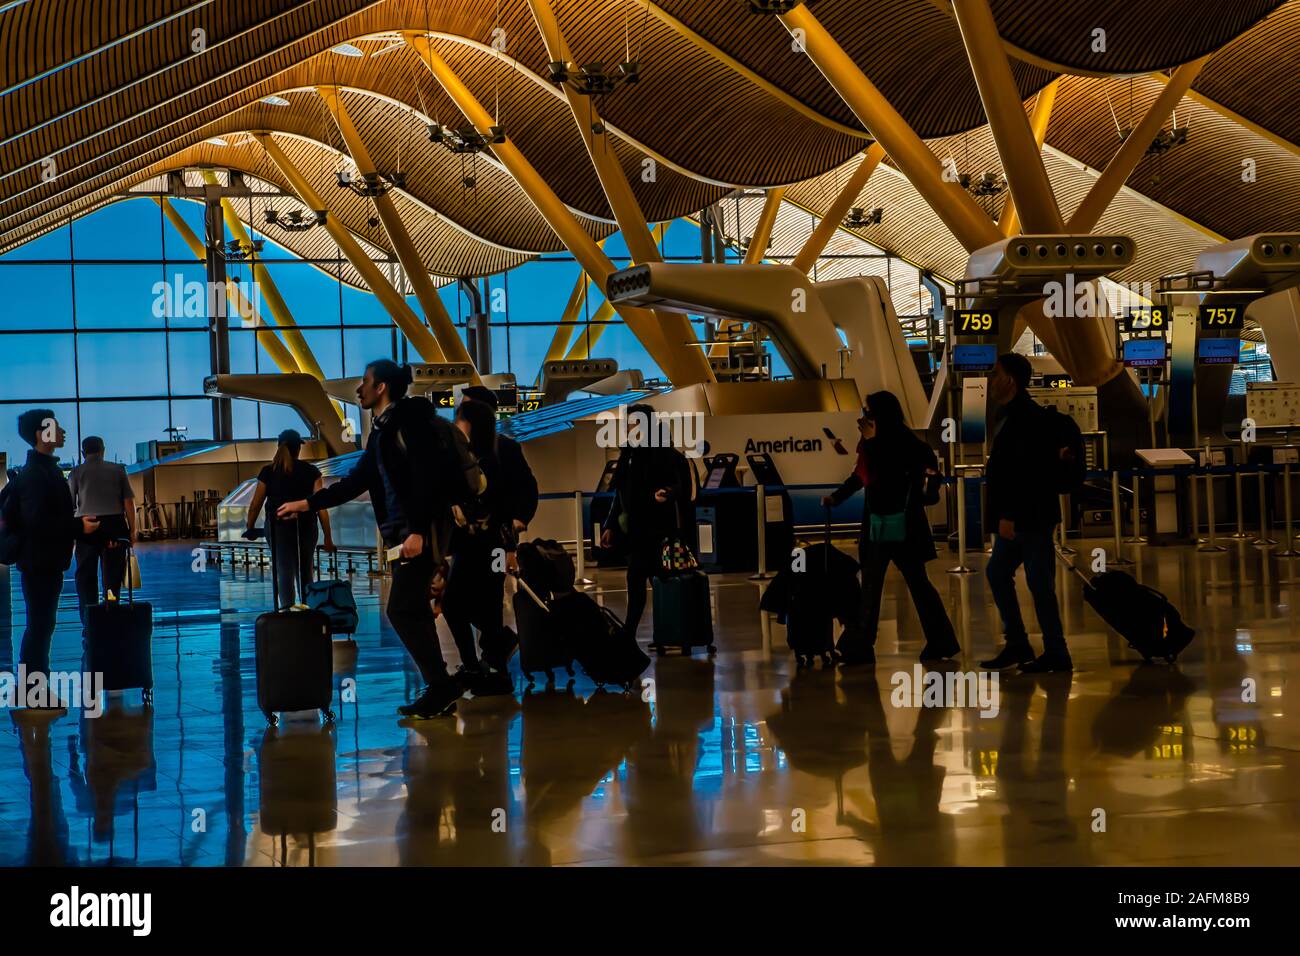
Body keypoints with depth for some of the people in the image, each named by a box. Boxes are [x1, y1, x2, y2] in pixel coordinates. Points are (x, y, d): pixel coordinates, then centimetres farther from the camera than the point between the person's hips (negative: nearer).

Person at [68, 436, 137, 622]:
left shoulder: (77, 472, 7)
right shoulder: (117, 470, 9)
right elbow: (129, 502, 4)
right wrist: (132, 530, 6)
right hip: (115, 524, 1)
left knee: (86, 576, 5)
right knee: (113, 575, 8)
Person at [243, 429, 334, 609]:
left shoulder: (268, 472, -1)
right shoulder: (311, 471, -2)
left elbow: (255, 505, 3)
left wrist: (250, 528, 19)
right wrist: (328, 537, -3)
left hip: (278, 528, -1)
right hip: (306, 527, 1)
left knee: (284, 573, 0)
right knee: (305, 573, 16)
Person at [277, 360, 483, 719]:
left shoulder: (409, 421, -10)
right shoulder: (381, 431, 19)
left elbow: (427, 477, -18)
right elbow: (355, 481, 27)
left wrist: (418, 531, -23)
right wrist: (307, 504, 25)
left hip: (424, 530, -9)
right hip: (401, 533, 9)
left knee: (402, 610, -11)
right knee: (412, 613, 7)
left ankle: (440, 687, -7)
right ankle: (439, 691, 10)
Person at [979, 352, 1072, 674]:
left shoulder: (1028, 417, -17)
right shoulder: (1007, 414, 13)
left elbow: (1027, 470, -23)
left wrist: (1009, 515, -24)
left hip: (1031, 515, -10)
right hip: (1015, 516, 10)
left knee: (1039, 582, -4)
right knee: (997, 573, 14)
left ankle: (1056, 654, 4)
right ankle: (1016, 644, 21)